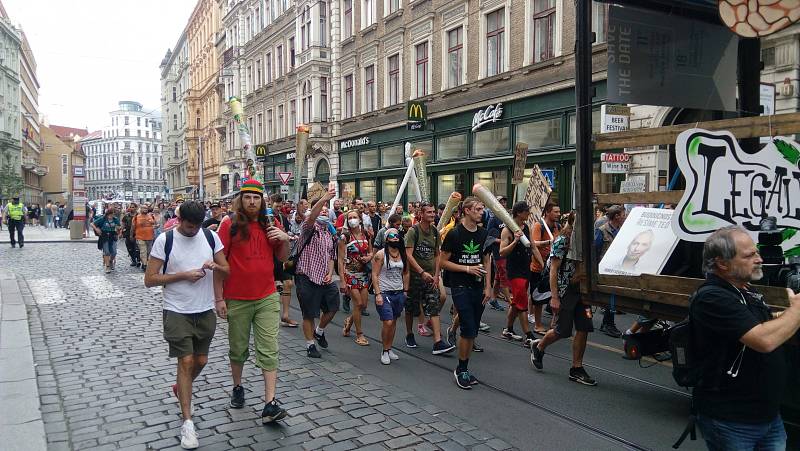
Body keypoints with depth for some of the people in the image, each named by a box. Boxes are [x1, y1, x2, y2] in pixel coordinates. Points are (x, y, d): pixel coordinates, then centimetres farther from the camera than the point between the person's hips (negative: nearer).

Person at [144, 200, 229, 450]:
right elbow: (150, 279, -9)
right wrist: (184, 275, -18)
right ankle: (187, 422, 2)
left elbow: (226, 270, 7)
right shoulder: (164, 240, -9)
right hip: (177, 312, -4)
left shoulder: (211, 237, 0)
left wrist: (216, 266, -16)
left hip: (206, 311, 4)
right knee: (186, 361, -7)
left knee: (201, 361, 14)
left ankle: (180, 388, 45)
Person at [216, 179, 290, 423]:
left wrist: (285, 240, -8)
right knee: (238, 349, 14)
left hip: (267, 298, 2)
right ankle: (237, 387, 38)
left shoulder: (269, 226, 6)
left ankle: (270, 404, -2)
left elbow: (282, 258, 14)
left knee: (269, 351, -3)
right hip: (237, 300, -2)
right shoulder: (229, 226, -5)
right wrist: (219, 298, -7)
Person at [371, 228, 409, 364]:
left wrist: (405, 290, 10)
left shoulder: (403, 255, 7)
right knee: (387, 322, -11)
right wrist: (378, 294, -15)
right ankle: (385, 351, 5)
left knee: (394, 322, 10)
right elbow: (375, 275, -10)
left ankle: (389, 349, 22)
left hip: (399, 293, 5)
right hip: (384, 293, -5)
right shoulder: (380, 254, -8)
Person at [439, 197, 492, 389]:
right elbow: (442, 262, -7)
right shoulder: (454, 234, -9)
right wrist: (467, 269, -14)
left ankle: (464, 369, 21)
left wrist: (488, 286, 7)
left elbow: (486, 261, 15)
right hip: (460, 287, -6)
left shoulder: (483, 234, 9)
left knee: (472, 332, 9)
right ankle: (461, 370, 7)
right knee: (469, 330, -10)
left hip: (478, 288, 6)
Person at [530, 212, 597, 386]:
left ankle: (577, 369, 13)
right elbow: (553, 271, -14)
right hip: (564, 291, -7)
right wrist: (554, 297, -18)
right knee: (563, 330, 1)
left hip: (580, 290, 7)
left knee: (584, 329, 3)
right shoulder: (561, 242, -11)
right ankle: (538, 347, 28)